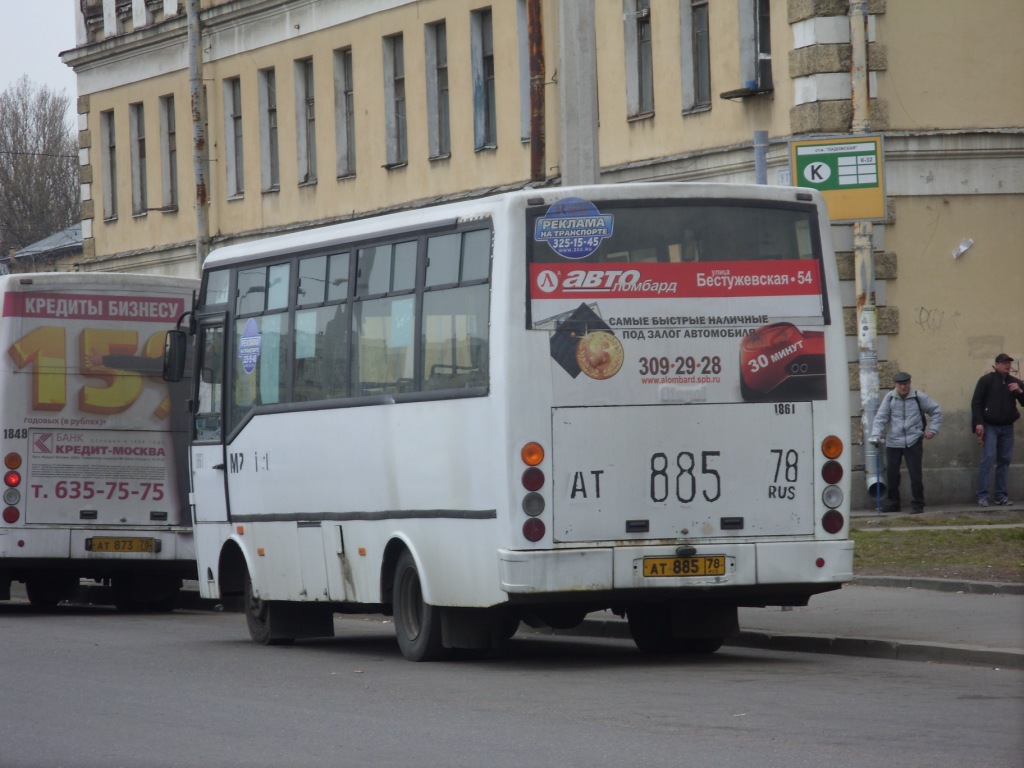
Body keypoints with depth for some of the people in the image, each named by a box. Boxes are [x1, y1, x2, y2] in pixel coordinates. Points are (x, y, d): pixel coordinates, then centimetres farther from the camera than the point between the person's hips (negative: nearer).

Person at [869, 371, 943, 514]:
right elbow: (880, 418, -1)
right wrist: (876, 435, -14)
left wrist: (933, 430, 3)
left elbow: (936, 411, 10)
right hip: (893, 442, 2)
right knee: (891, 474, 6)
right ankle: (892, 503, 21)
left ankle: (917, 505, 4)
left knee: (915, 475, -5)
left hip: (913, 442, -2)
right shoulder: (889, 398, 1)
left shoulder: (918, 397, -1)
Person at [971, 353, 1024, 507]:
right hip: (990, 426, -4)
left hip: (1007, 427, 4)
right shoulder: (986, 380, -1)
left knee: (1005, 460, 3)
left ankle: (1001, 495, 7)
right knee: (988, 458, -12)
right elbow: (976, 402, -4)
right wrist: (978, 423, -14)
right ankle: (982, 496, -12)